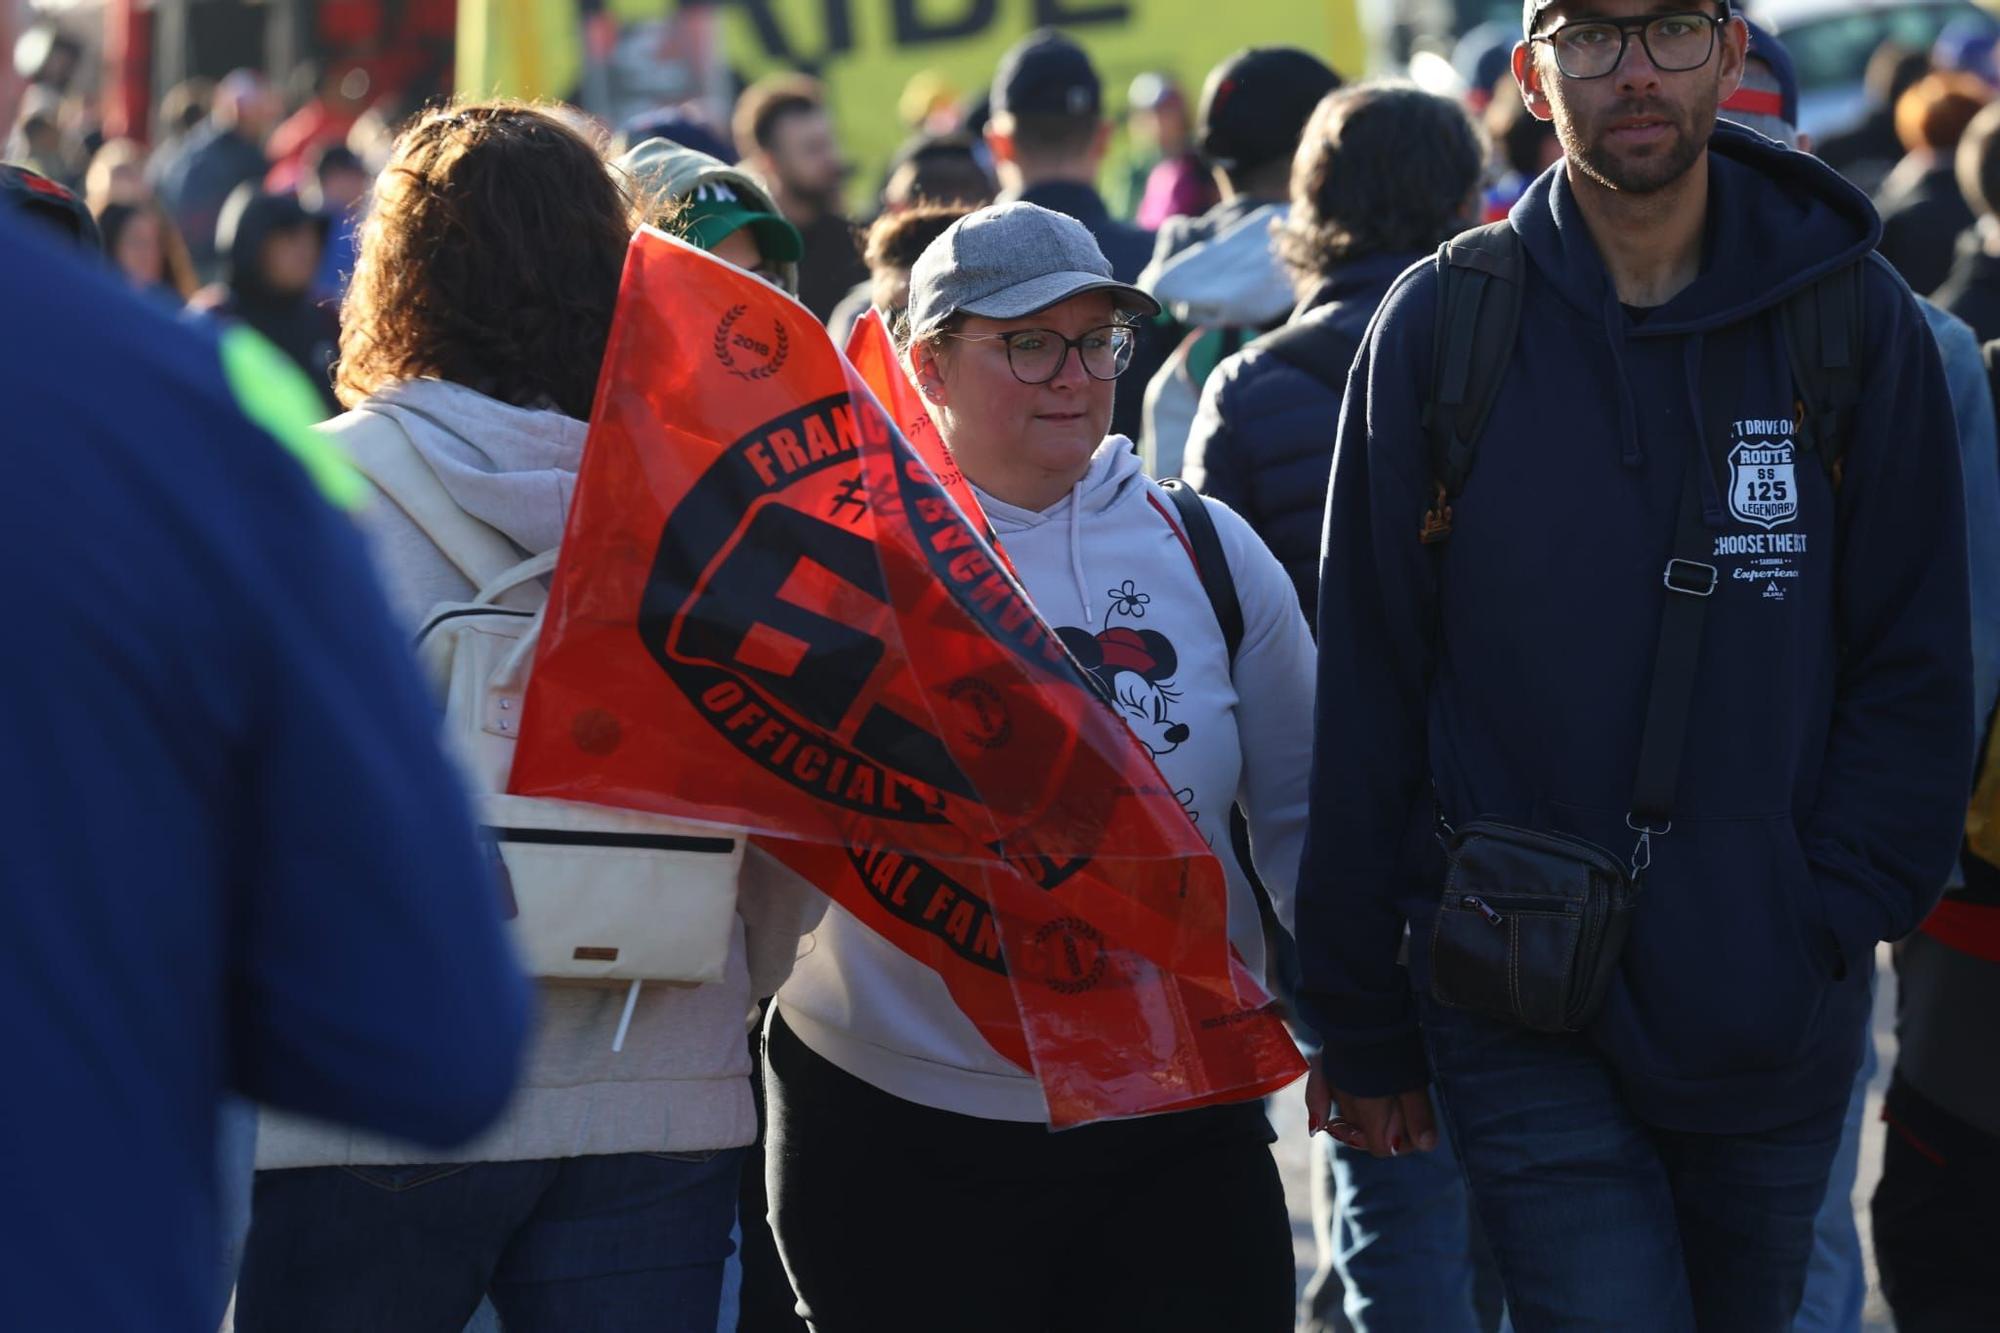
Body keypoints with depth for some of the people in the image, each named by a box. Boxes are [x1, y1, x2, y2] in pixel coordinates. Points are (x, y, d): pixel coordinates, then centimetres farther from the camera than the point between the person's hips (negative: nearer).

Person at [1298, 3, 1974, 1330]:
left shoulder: (1855, 323, 0)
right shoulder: (1442, 329, -1)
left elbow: (1917, 672, 3)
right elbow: (1368, 689, 3)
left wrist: (1831, 924, -9)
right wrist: (1360, 1022, 4)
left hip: (1775, 1021, 2)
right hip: (1523, 1014, -2)